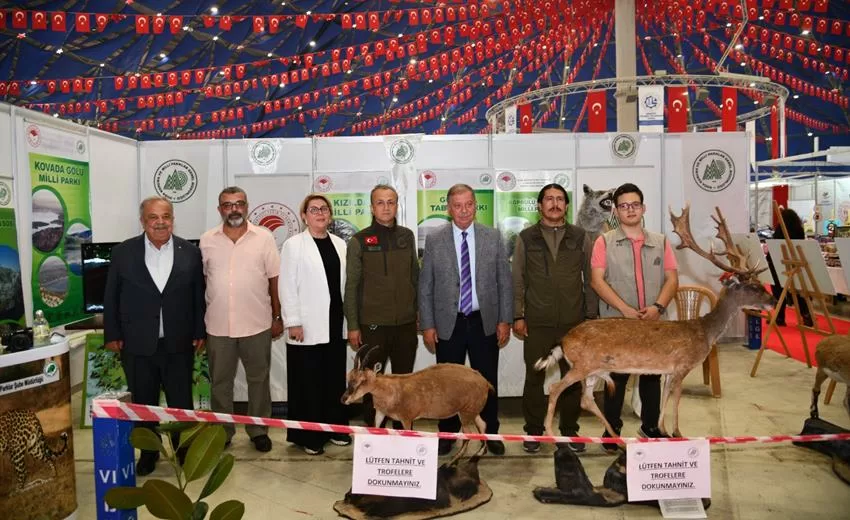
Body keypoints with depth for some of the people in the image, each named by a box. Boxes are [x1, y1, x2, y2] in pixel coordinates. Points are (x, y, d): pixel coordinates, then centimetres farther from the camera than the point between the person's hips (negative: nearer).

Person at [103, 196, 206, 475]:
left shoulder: (190, 253, -1)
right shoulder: (123, 252, -2)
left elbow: (199, 295, 3)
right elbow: (111, 297, 3)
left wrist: (200, 332, 1)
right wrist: (112, 335, 1)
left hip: (179, 344, 0)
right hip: (137, 344, 0)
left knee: (182, 401, 10)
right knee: (143, 402, 13)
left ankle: (185, 449, 27)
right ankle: (148, 452, 30)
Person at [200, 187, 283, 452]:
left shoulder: (264, 237, -3)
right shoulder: (207, 240, 2)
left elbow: (274, 279, 0)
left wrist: (278, 317, 0)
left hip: (257, 324, -1)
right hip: (218, 326, 1)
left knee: (258, 379, 11)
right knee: (220, 381, 13)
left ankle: (259, 430, 26)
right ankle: (222, 432, 28)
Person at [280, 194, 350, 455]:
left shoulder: (340, 245, 9)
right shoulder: (293, 245, -4)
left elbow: (345, 282, 10)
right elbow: (287, 287, -7)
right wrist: (292, 322, -11)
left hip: (335, 324, 4)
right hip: (307, 326, -4)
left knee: (335, 378, 12)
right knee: (308, 381, 3)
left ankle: (335, 428, 26)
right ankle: (308, 436, 14)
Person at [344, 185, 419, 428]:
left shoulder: (407, 236, 7)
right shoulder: (360, 240, -3)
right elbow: (351, 285, -2)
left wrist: (418, 312, 11)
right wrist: (353, 326, -5)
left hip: (406, 324, 3)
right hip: (373, 325, -3)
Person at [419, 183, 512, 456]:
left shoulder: (493, 237, 1)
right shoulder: (434, 240, -1)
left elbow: (504, 281, 3)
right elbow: (425, 287, 0)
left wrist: (505, 320, -1)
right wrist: (427, 325, -3)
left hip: (485, 322, 1)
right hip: (448, 324, 0)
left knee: (488, 382, 11)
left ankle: (491, 434, 27)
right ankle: (447, 435, 27)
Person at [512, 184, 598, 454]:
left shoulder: (581, 237, 6)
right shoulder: (526, 238, 5)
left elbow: (590, 279, 7)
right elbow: (517, 280, 5)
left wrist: (592, 316, 2)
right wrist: (518, 316, -1)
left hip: (573, 321, 1)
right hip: (537, 323, -1)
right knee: (534, 377, 5)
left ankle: (570, 430, 23)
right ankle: (534, 431, 19)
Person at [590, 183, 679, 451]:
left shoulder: (660, 242, 9)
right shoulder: (605, 242, 0)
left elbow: (672, 278, 5)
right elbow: (597, 280, -7)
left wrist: (658, 306, -12)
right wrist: (625, 309, -16)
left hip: (654, 322, 3)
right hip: (616, 322, -3)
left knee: (652, 375, 13)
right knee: (616, 377, 4)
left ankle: (650, 426, 30)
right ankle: (612, 431, 15)